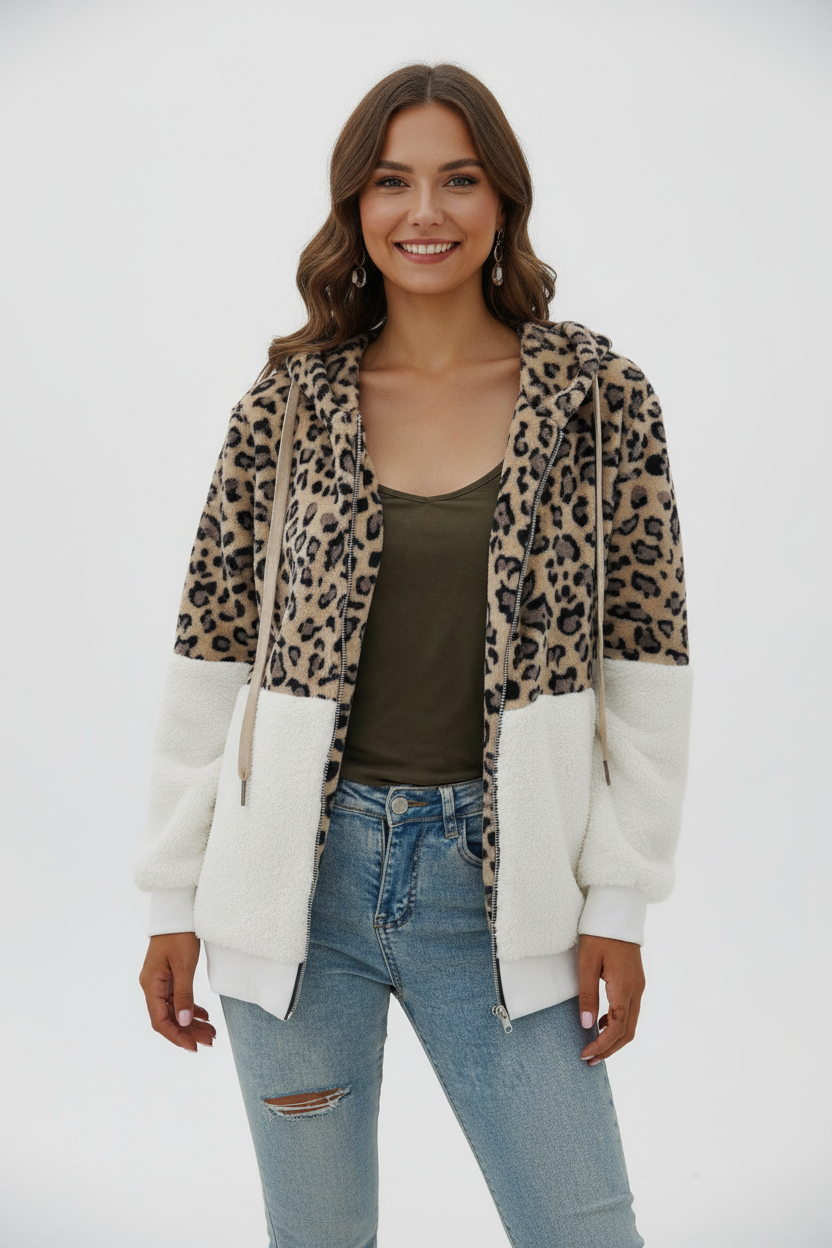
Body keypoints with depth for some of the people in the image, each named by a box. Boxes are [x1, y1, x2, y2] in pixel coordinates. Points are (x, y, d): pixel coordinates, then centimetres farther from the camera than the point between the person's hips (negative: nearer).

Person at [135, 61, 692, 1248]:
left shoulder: (599, 398, -1)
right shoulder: (288, 404, 1)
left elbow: (646, 660, 0)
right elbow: (213, 652, 3)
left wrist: (619, 903, -3)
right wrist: (177, 898, 3)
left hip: (497, 883, -1)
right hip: (302, 876, 1)